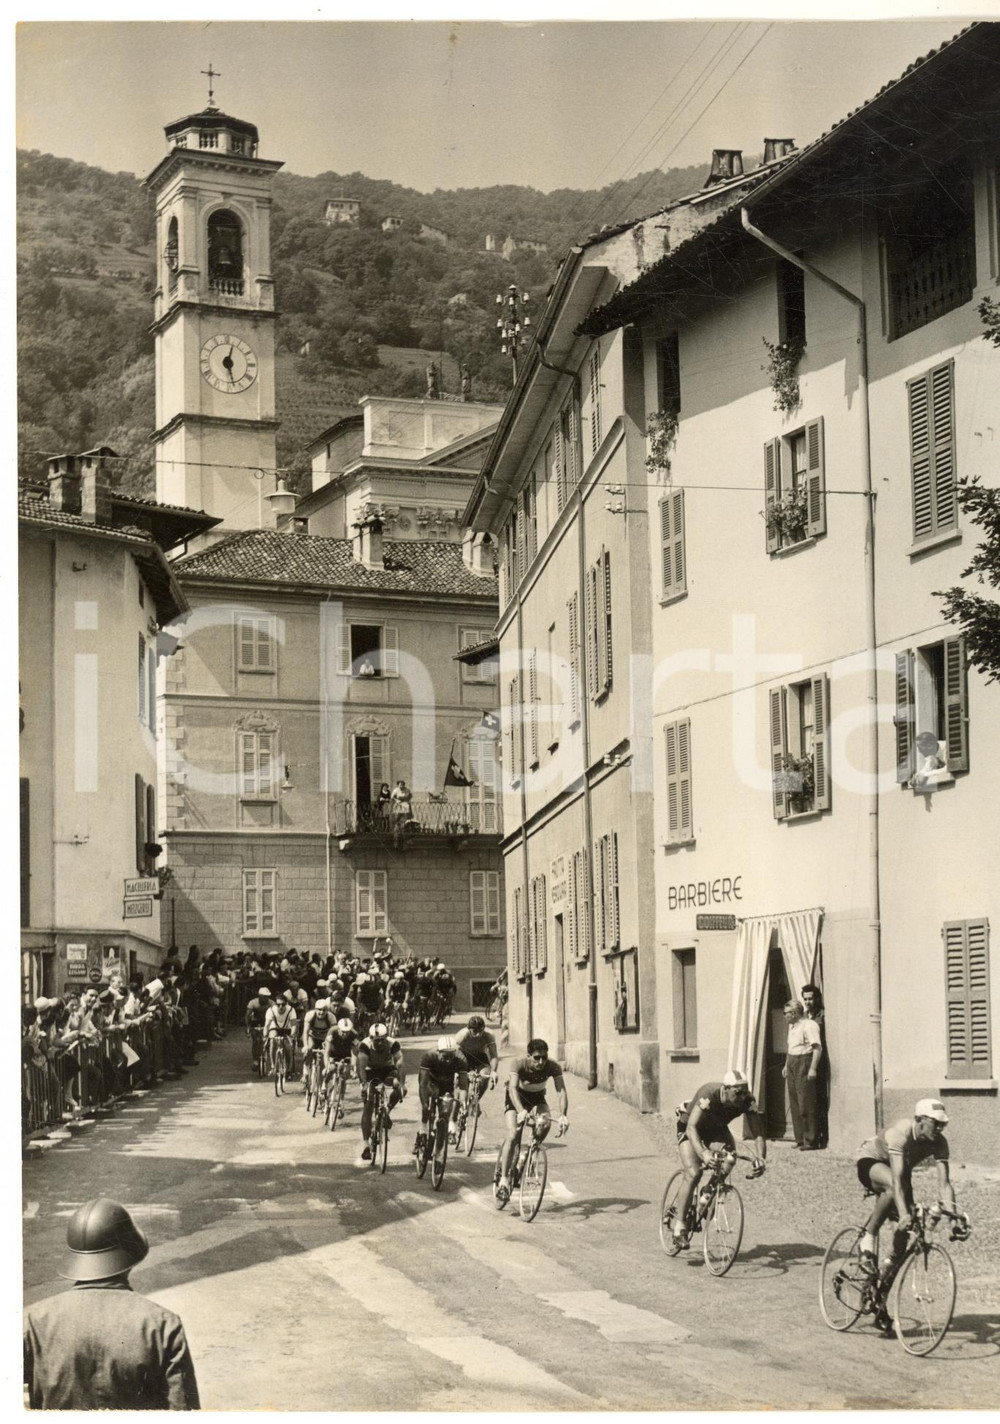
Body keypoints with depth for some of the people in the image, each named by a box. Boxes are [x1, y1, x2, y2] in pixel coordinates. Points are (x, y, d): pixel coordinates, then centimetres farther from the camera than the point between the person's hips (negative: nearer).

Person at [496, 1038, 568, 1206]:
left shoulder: (553, 1066, -27)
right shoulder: (519, 1064, -32)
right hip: (516, 1097, -2)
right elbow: (513, 1088, -43)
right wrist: (521, 1110, -61)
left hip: (537, 1096, 2)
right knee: (512, 1135, -20)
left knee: (546, 1124, -27)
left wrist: (563, 1115, -51)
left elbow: (561, 1091, -35)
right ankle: (504, 1179, -14)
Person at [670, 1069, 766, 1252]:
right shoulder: (709, 1095, -37)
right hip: (690, 1128, -4)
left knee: (729, 1157, -27)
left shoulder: (747, 1101, -25)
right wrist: (703, 1152, -60)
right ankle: (679, 1227, -15)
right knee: (693, 1174, -23)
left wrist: (760, 1157, -48)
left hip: (716, 1129, 4)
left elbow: (758, 1133, -28)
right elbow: (691, 1128, -44)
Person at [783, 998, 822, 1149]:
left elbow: (818, 1047, -19)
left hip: (804, 1063, -9)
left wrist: (813, 1068, -23)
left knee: (805, 1104, -9)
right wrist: (786, 1065, 24)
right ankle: (800, 1139, 14)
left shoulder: (809, 1025, -13)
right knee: (795, 1103, 9)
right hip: (792, 1064, 9)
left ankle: (810, 1141, -7)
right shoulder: (792, 1026, 16)